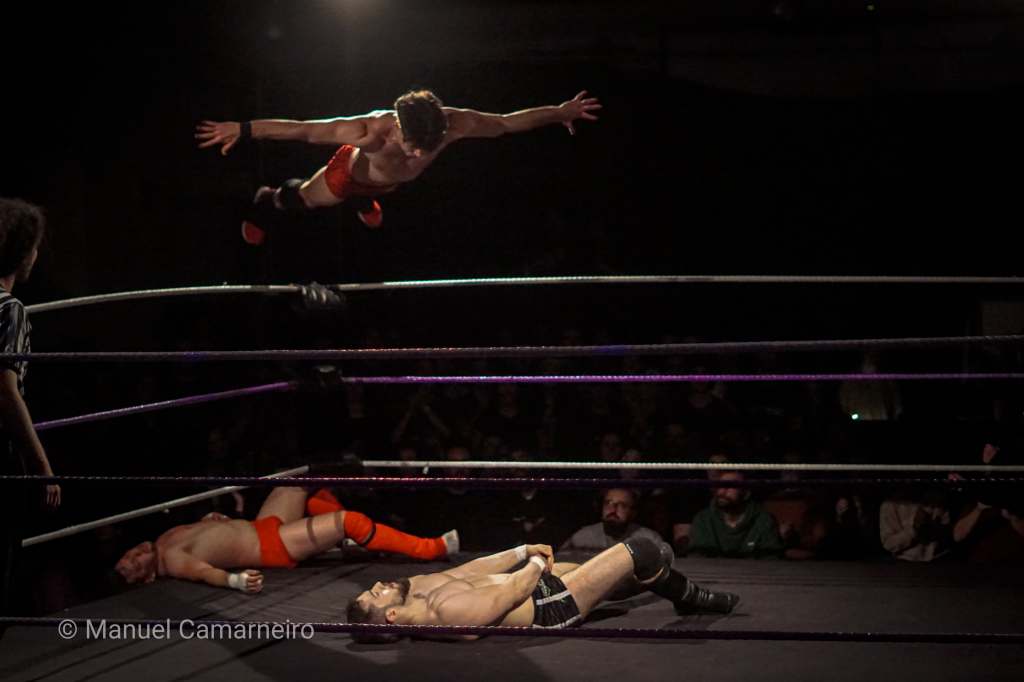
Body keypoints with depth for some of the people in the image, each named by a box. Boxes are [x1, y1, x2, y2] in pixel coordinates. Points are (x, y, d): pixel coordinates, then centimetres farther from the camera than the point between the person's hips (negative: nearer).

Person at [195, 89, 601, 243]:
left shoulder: (453, 124, -42)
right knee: (303, 200, 29)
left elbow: (510, 122, -28)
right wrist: (241, 130, -45)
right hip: (352, 173, -3)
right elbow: (302, 130, -46)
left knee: (370, 194, 41)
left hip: (392, 181, 3)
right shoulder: (372, 131, -52)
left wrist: (561, 112, -16)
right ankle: (268, 203, 62)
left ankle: (364, 202, 78)